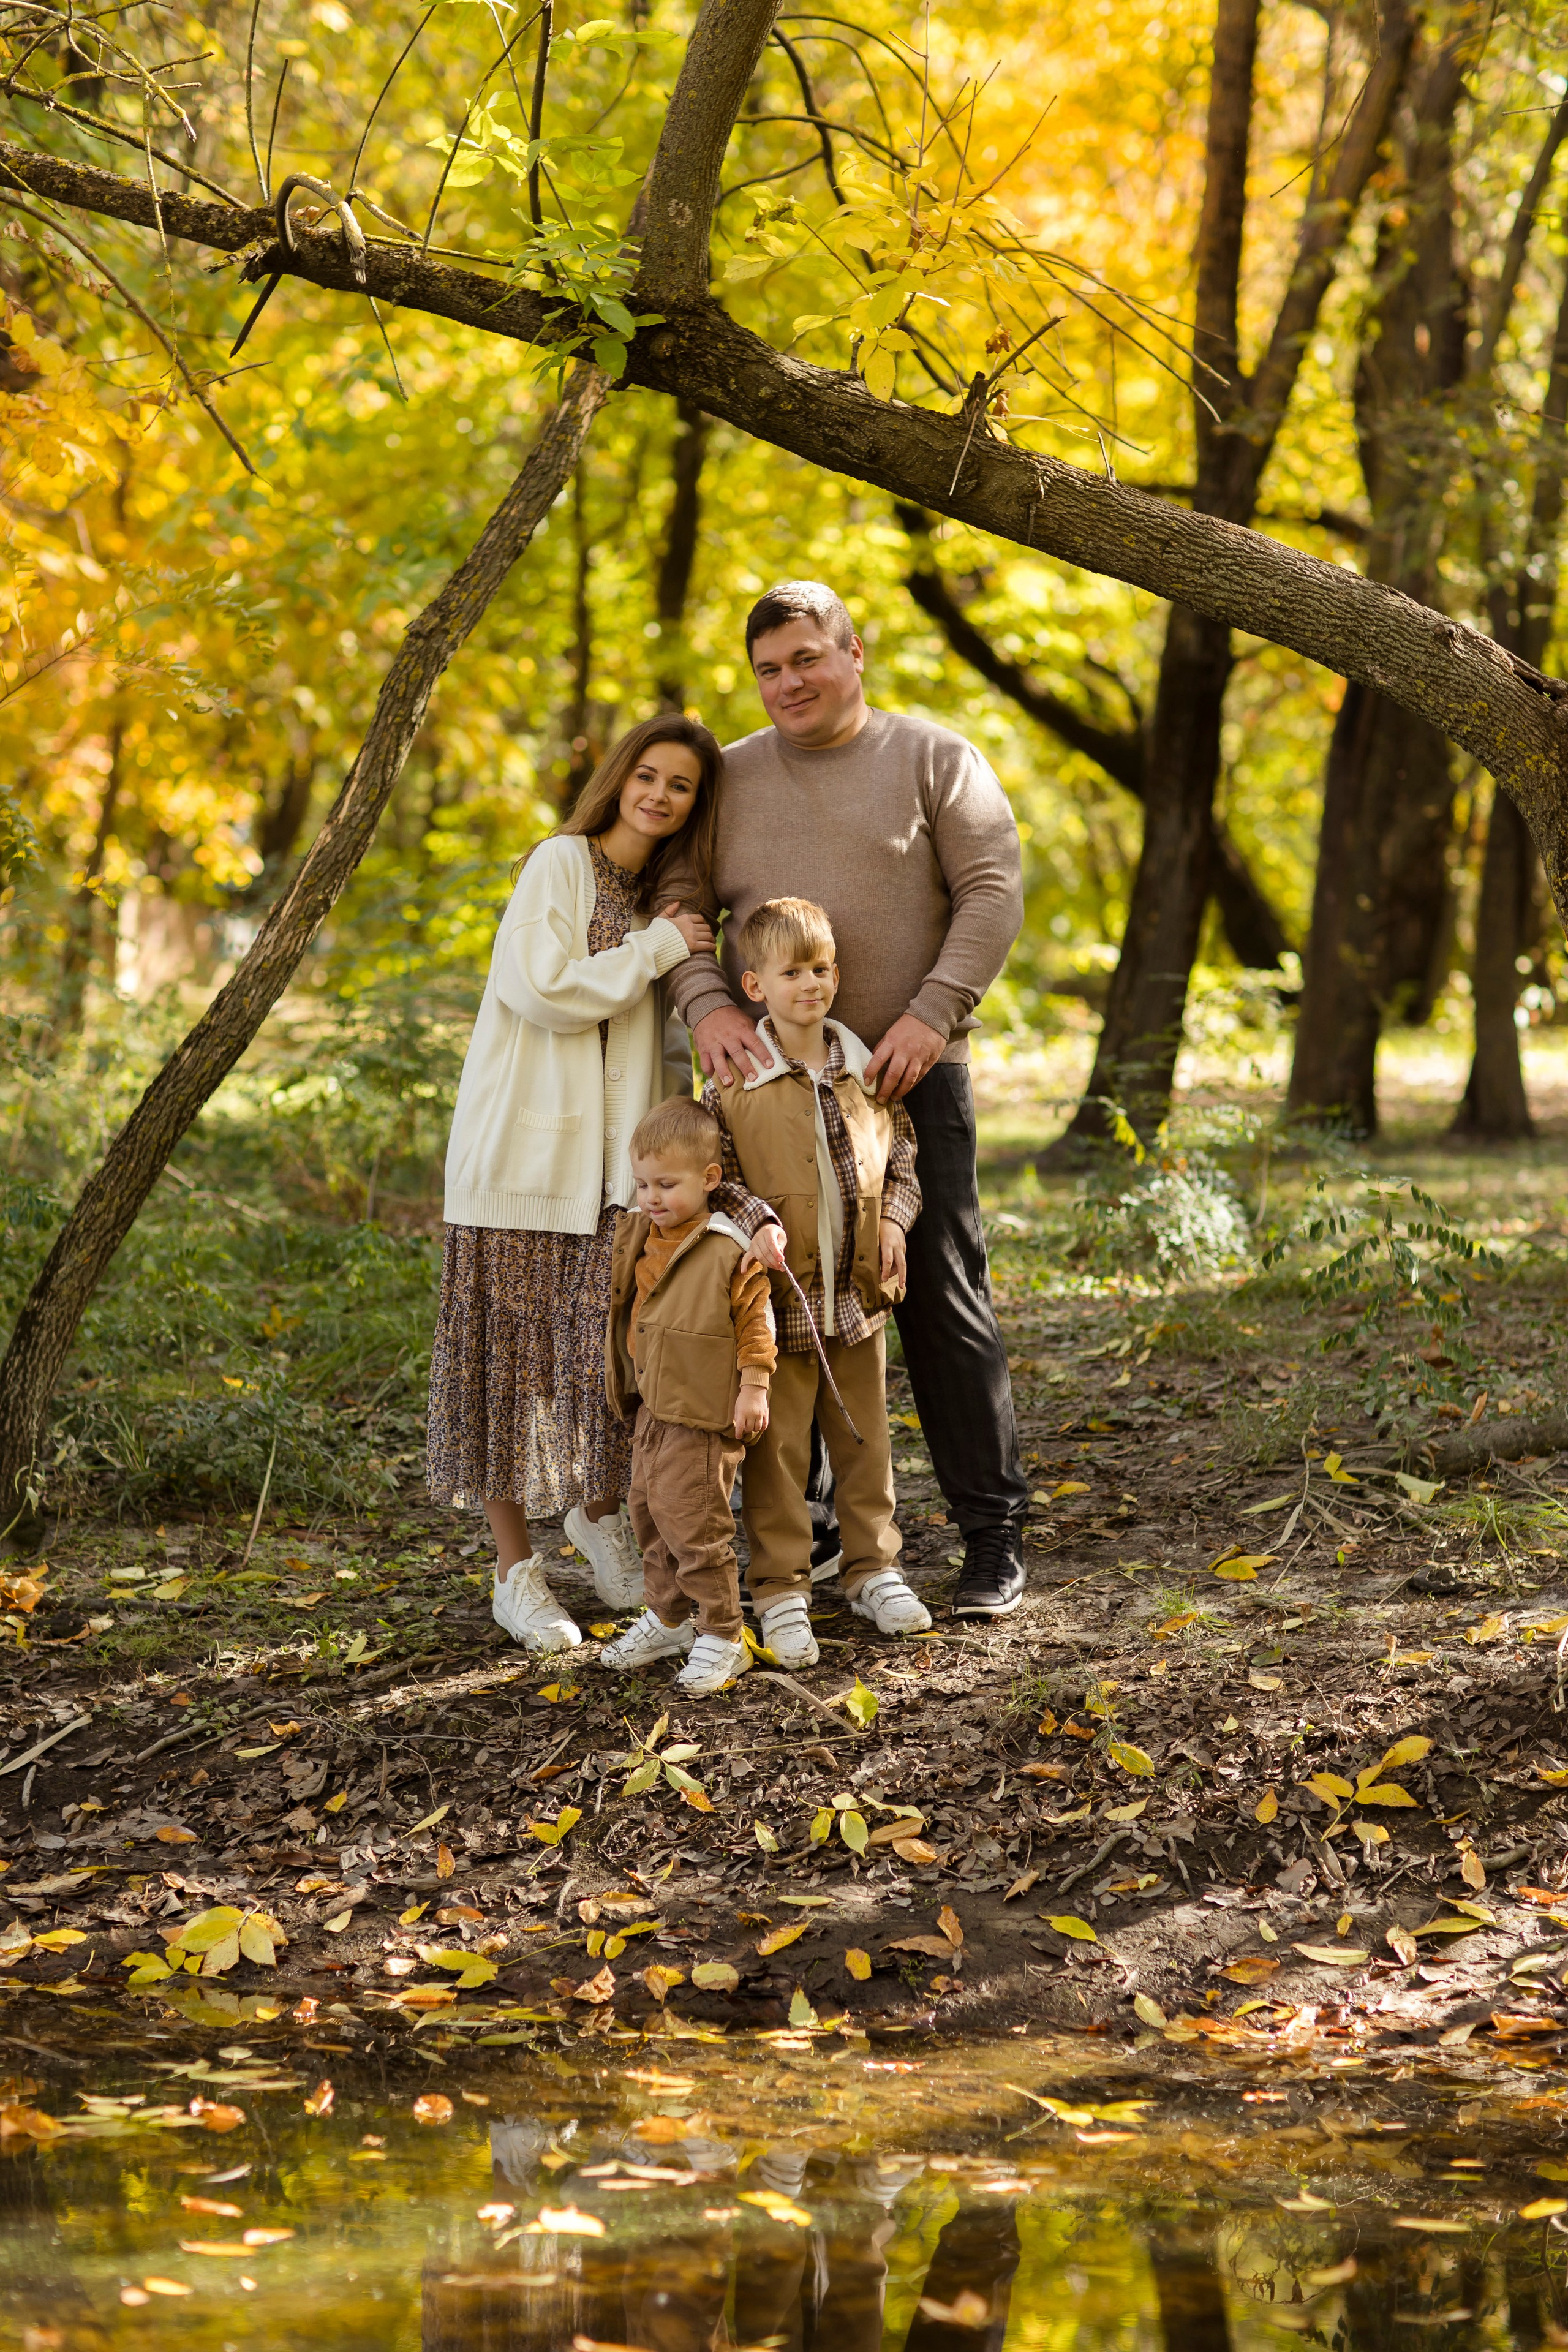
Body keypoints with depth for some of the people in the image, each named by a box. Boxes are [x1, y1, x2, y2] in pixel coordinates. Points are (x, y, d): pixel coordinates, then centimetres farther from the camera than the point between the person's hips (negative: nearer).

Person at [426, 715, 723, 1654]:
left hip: (616, 1161, 6)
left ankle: (600, 1509, 22)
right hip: (526, 1153, -6)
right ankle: (518, 1570, 7)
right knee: (519, 1356, -1)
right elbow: (544, 988, -17)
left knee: (617, 1349, -3)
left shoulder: (667, 898, 17)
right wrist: (656, 950, -10)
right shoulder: (561, 863, -5)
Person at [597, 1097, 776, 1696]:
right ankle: (667, 1618, 33)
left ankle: (721, 1637, 5)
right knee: (650, 1514, 17)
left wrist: (753, 1387, -12)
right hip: (652, 1407, 8)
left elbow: (755, 1323, -11)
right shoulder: (636, 1237, 7)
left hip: (703, 1415, -8)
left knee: (694, 1525, -6)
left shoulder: (731, 1253, -16)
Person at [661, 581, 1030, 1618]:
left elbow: (994, 891, -5)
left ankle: (994, 1537, 4)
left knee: (945, 1300, -2)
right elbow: (679, 906, 6)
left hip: (909, 1077, -3)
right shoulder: (732, 777, 11)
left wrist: (933, 1013, -18)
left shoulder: (933, 760, 2)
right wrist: (706, 1005, -14)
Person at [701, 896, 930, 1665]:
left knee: (865, 1436, 14)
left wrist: (894, 1220, 0)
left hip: (859, 1292, 4)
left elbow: (899, 1153, 15)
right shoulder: (732, 1083, -9)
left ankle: (874, 1570, 27)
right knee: (777, 1448, 2)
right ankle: (780, 1593, 10)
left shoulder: (864, 1070, 3)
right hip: (777, 1298, -4)